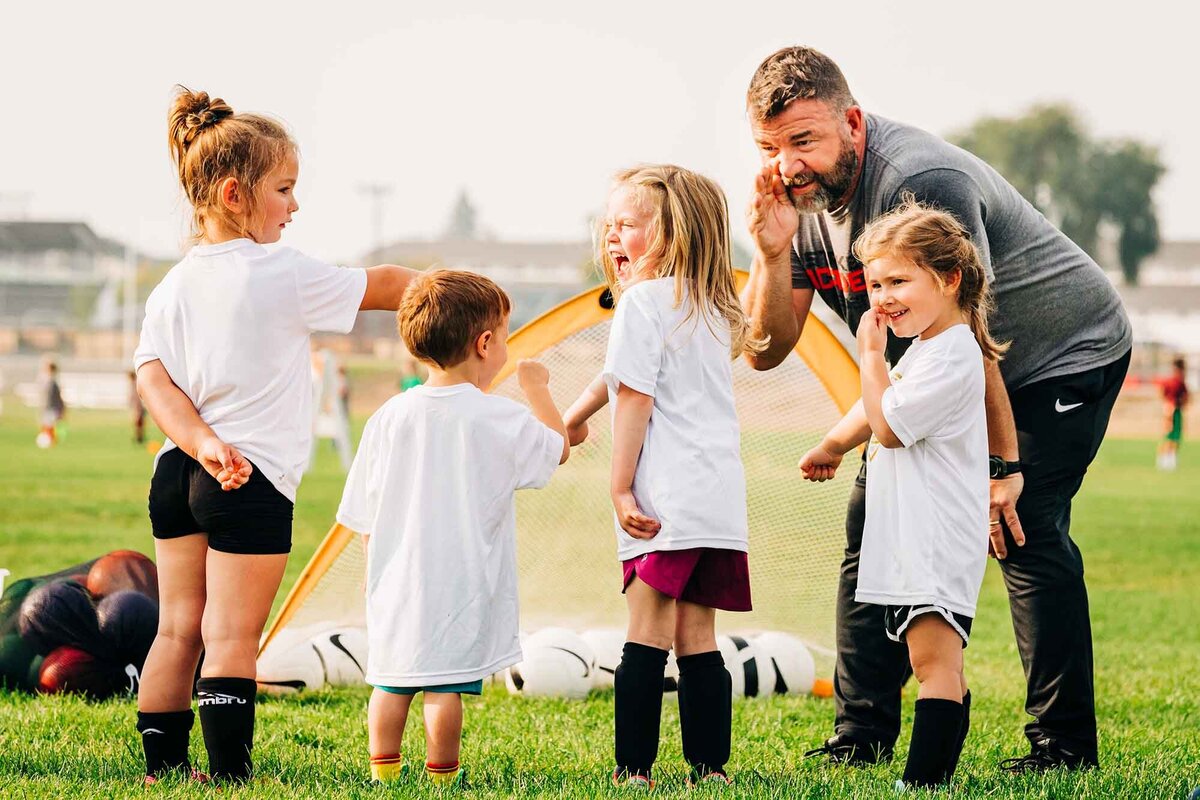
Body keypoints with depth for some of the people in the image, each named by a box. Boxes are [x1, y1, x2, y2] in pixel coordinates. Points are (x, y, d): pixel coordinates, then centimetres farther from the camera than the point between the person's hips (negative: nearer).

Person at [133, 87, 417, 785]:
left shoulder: (173, 287, 7)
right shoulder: (285, 276, -9)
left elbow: (153, 378, -2)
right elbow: (383, 287, 1)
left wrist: (202, 443, -10)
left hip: (178, 470, 6)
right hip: (252, 480, -6)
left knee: (179, 628, 13)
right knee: (232, 639, -5)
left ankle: (164, 765, 19)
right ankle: (229, 776, -5)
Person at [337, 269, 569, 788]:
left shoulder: (389, 417, -1)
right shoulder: (502, 419, -10)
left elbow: (364, 517, 4)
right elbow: (557, 448, 10)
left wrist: (378, 580, 17)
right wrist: (537, 388, 23)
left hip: (397, 584, 4)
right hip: (463, 584, -4)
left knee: (391, 683, 13)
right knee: (446, 686, -1)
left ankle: (383, 772, 20)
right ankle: (440, 777, 4)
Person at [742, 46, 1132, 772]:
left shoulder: (920, 183, -34)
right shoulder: (800, 199, -9)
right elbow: (766, 352, -9)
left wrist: (1001, 465, -25)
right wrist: (771, 256, -27)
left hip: (1066, 353, -8)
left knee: (1026, 530, -21)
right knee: (875, 521, 1)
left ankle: (1064, 747, -14)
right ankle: (861, 739, 6)